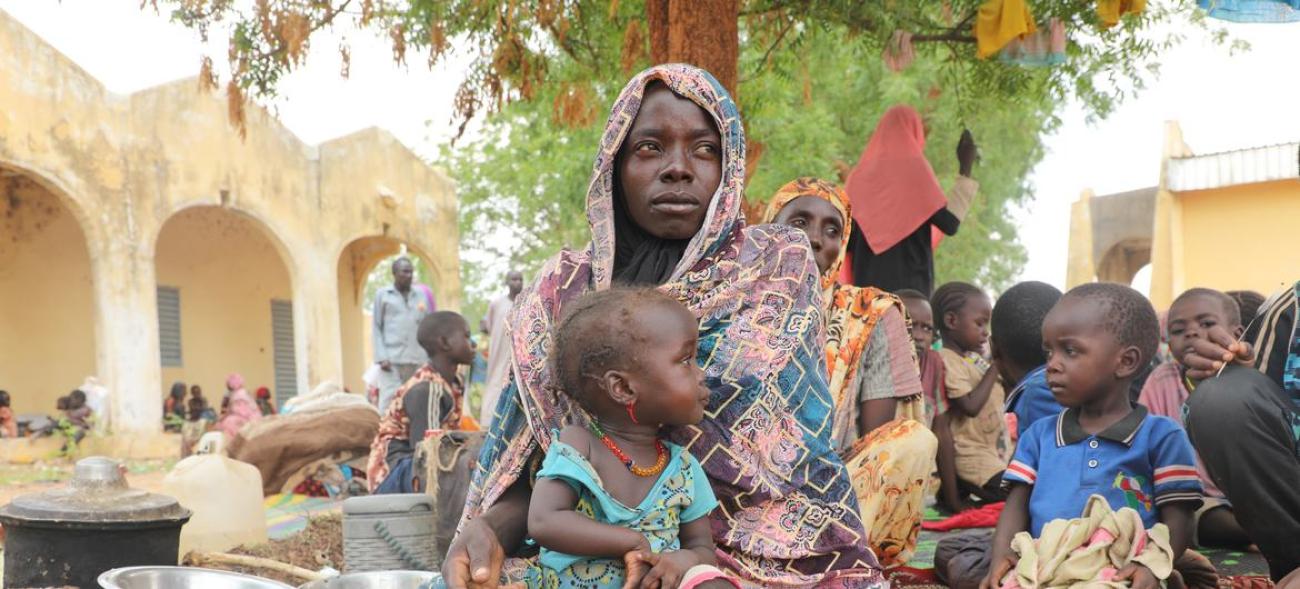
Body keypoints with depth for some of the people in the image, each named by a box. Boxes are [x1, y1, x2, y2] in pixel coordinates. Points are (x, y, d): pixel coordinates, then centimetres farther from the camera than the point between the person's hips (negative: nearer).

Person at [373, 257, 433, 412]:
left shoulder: (421, 296, 15)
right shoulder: (383, 294, 10)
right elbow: (377, 328, 6)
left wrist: (430, 358, 7)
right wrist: (381, 357, -5)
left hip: (418, 360, 3)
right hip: (392, 359, -3)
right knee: (389, 402, -9)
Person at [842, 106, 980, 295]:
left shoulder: (860, 174, 11)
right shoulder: (913, 167, -2)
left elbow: (845, 239, 8)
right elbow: (950, 223, -7)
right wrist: (966, 167, 1)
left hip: (866, 285, 5)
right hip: (909, 285, -5)